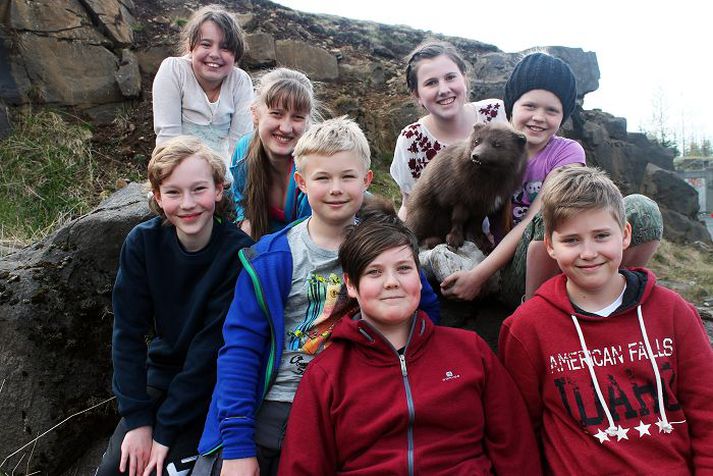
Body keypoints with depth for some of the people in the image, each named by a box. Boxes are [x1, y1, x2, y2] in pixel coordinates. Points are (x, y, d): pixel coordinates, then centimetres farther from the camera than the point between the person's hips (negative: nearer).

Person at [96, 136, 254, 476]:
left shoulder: (238, 252, -21)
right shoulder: (142, 242, -11)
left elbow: (213, 345, -20)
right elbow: (128, 331, -8)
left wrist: (166, 430, -17)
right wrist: (137, 418, -13)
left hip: (214, 383, -3)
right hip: (161, 372, 3)